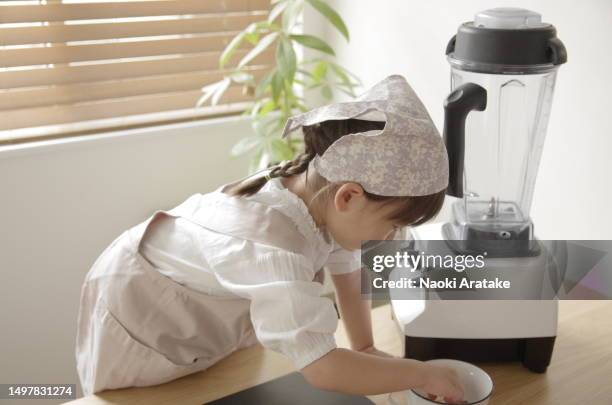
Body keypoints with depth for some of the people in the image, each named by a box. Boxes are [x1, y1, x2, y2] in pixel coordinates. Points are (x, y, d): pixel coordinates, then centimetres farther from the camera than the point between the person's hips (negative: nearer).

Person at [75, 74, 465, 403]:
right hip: (139, 322, -7)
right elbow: (323, 369, -47)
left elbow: (346, 267, -1)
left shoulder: (315, 188, -20)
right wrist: (423, 374, -34)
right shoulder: (272, 249, -45)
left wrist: (366, 348, -1)